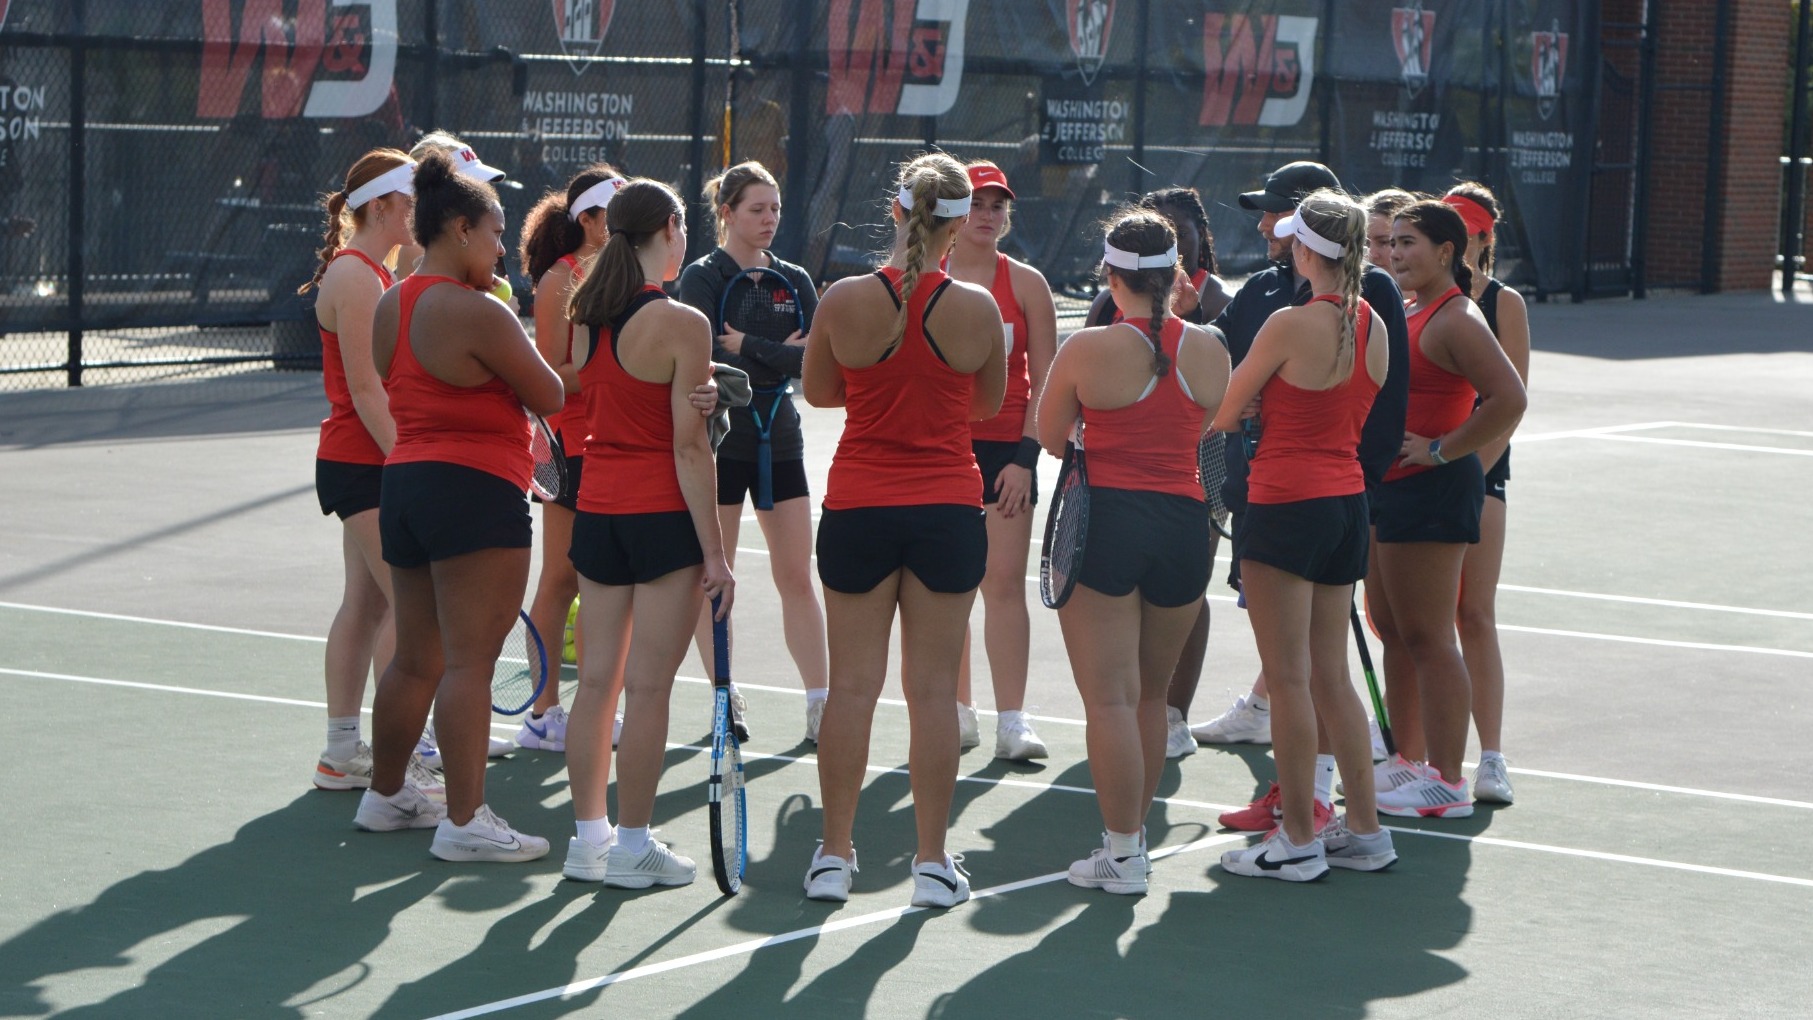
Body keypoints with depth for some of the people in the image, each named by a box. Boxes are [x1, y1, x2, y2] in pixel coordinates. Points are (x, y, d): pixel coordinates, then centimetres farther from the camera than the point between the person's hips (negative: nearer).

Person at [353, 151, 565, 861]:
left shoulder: (391, 304, 10)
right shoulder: (476, 312, -16)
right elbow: (550, 397, -9)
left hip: (403, 483, 9)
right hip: (475, 492, -9)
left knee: (416, 660, 19)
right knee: (470, 663, -7)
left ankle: (385, 795, 30)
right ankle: (464, 822, -7)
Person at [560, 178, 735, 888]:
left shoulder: (583, 315, 5)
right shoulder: (681, 323, -14)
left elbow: (577, 408, 12)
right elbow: (689, 445, -16)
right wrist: (714, 552, -12)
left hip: (596, 509, 6)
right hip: (663, 513, -6)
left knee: (596, 680, 10)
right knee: (647, 686, -1)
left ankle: (589, 836, 16)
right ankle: (632, 848, 4)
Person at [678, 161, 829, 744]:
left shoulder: (795, 281, 9)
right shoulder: (702, 278, -4)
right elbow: (708, 356, -18)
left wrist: (751, 348, -15)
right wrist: (782, 355, -17)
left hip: (779, 441, 4)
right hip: (718, 441, -4)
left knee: (797, 577, 2)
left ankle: (819, 701, 3)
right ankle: (726, 700, 11)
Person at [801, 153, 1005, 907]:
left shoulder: (844, 301, -9)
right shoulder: (977, 309, -9)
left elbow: (818, 392, 6)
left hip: (858, 508, 0)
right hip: (948, 511, 0)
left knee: (852, 685, 7)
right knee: (933, 688, 5)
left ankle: (834, 855, 12)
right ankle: (932, 862, 9)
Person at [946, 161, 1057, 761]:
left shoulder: (1026, 284, 3)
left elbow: (1045, 382, 2)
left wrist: (1026, 457, -7)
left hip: (1007, 451, -1)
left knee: (1005, 582, -7)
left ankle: (1012, 722, -6)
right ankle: (958, 712, 12)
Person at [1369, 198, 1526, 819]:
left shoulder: (1455, 320, -15)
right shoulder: (1405, 313, 14)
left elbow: (1509, 399, -26)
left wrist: (1440, 450, -21)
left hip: (1431, 490, -10)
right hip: (1390, 488, 10)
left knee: (1426, 638, -7)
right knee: (1393, 630, 15)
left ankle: (1447, 785, -3)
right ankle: (1408, 763, 25)